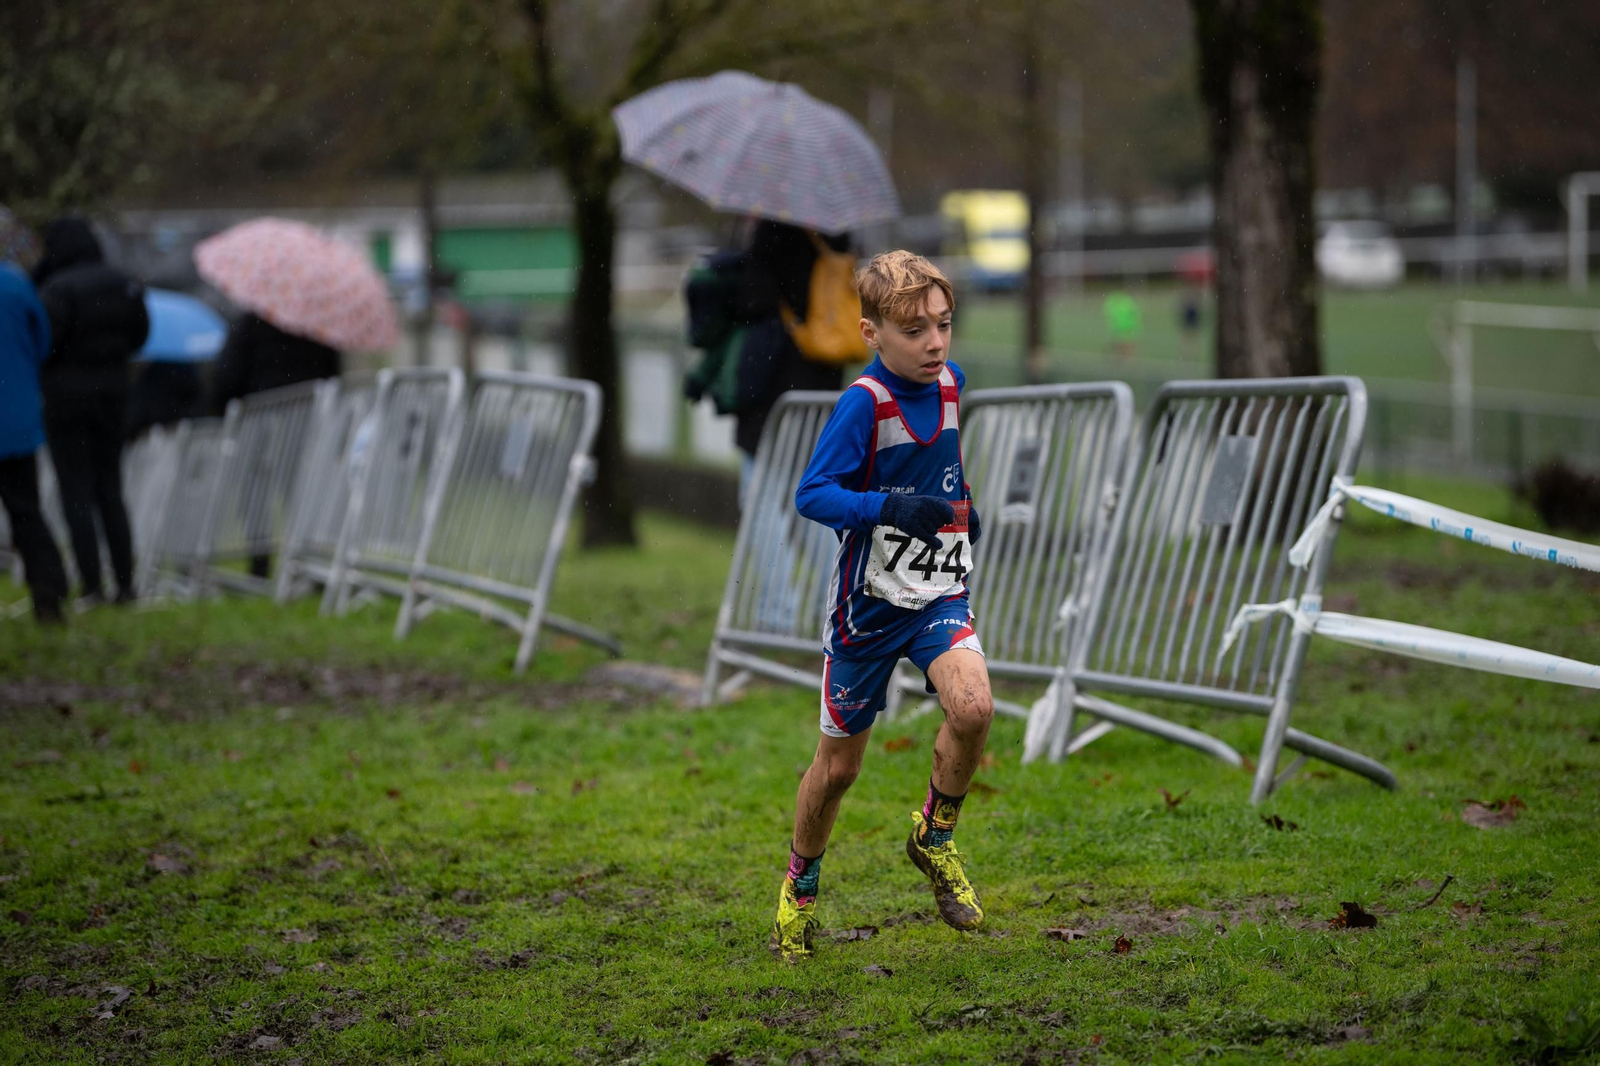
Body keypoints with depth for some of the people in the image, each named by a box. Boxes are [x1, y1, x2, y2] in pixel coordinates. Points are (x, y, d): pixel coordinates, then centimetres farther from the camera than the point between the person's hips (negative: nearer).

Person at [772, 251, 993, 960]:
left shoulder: (950, 383, 2)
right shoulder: (864, 403, -18)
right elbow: (811, 495, -25)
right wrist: (892, 509, -36)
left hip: (939, 596, 4)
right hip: (867, 605, -4)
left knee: (973, 707, -25)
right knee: (839, 764, 8)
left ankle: (934, 836, 1)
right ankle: (801, 884, 35)